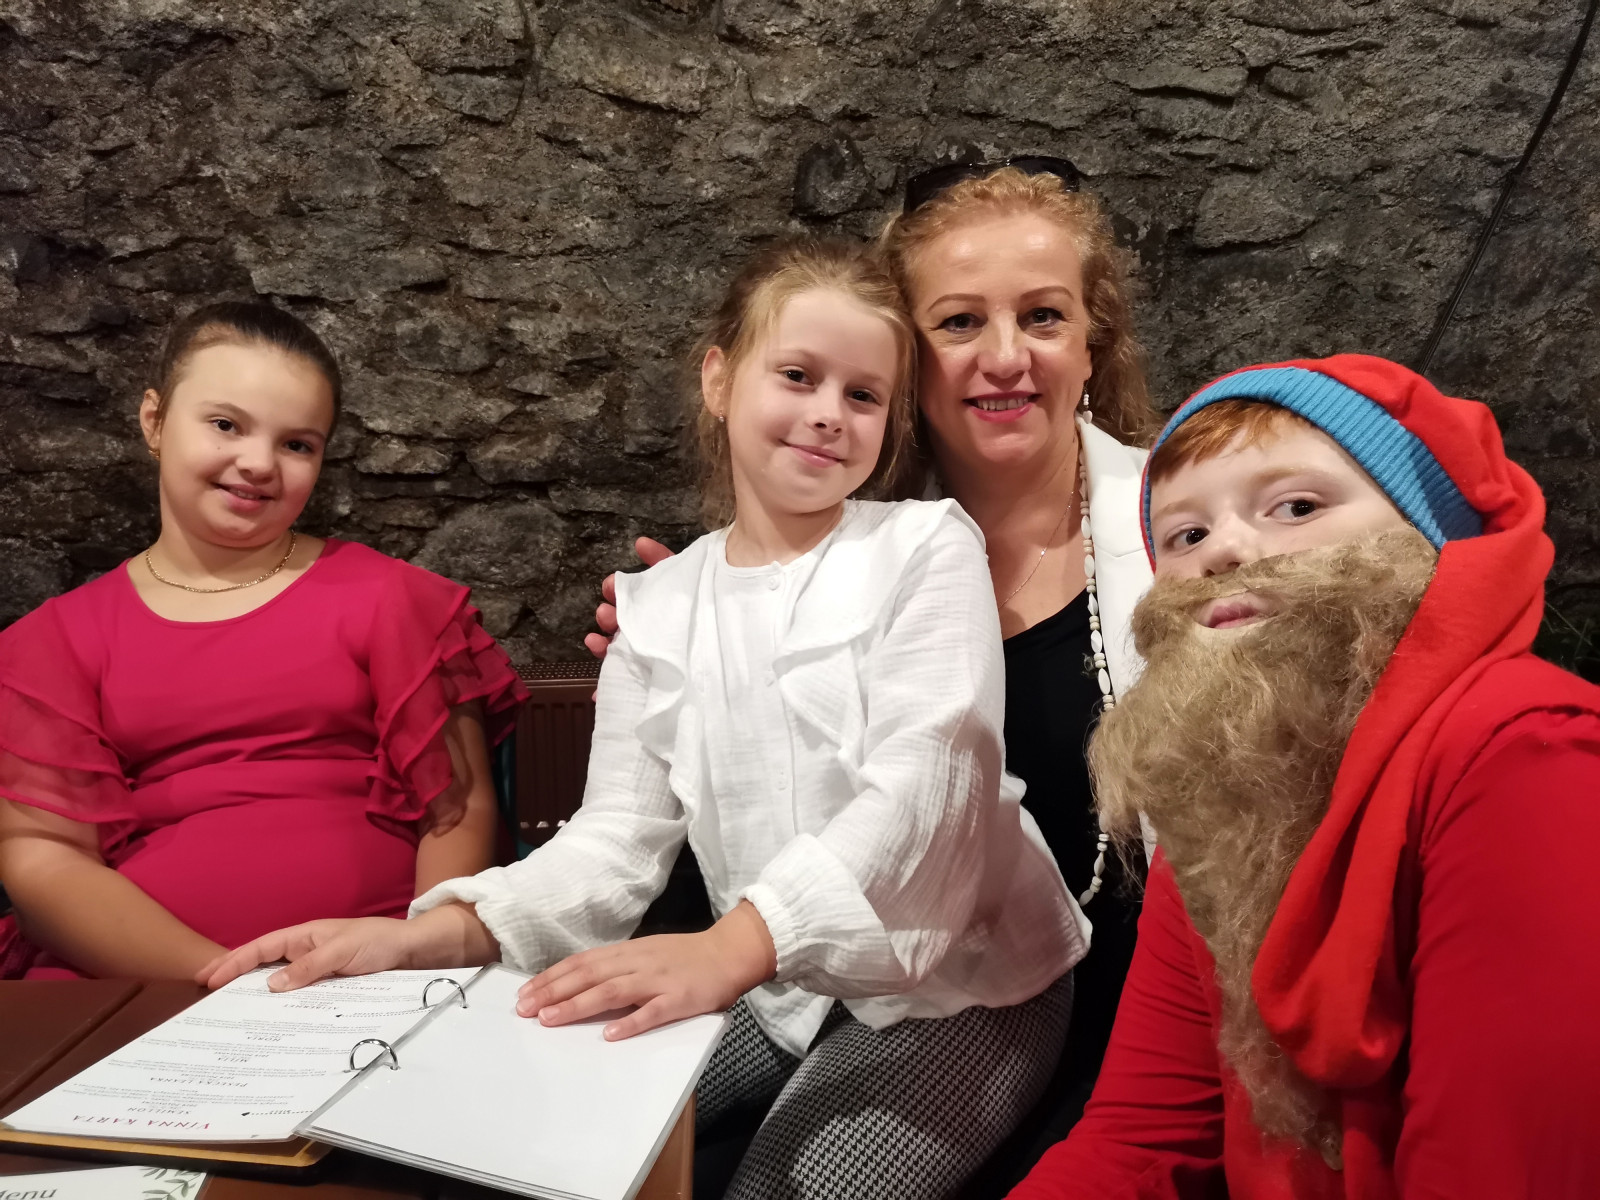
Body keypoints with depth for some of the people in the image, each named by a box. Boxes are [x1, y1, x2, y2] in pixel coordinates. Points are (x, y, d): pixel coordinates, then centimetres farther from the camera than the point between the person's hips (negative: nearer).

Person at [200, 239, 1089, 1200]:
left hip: (958, 984, -3)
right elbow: (618, 837, -1)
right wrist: (441, 931, -20)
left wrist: (733, 942, -37)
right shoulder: (658, 610, 5)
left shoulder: (928, 547, -7)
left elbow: (922, 782, -21)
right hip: (773, 986, 4)